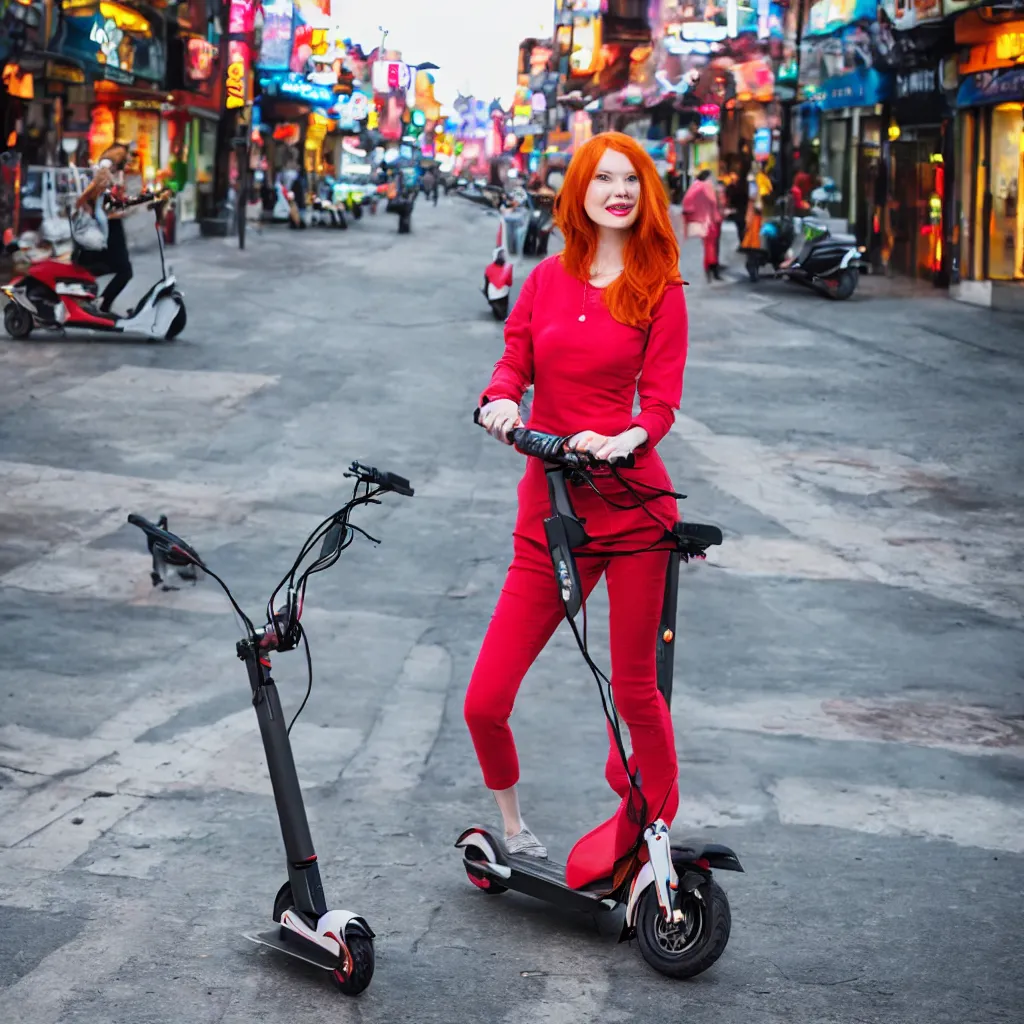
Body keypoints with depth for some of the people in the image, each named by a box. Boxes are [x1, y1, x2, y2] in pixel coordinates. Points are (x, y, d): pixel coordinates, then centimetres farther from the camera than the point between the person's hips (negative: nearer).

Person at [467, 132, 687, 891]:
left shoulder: (660, 291, 4)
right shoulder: (547, 280, 13)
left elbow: (661, 400, -3)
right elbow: (513, 366, 8)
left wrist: (624, 442, -24)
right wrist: (500, 402, -15)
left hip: (632, 502, -2)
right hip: (548, 512, 3)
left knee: (634, 688, 1)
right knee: (485, 701, -1)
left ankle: (654, 820, 26)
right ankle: (512, 827, 26)